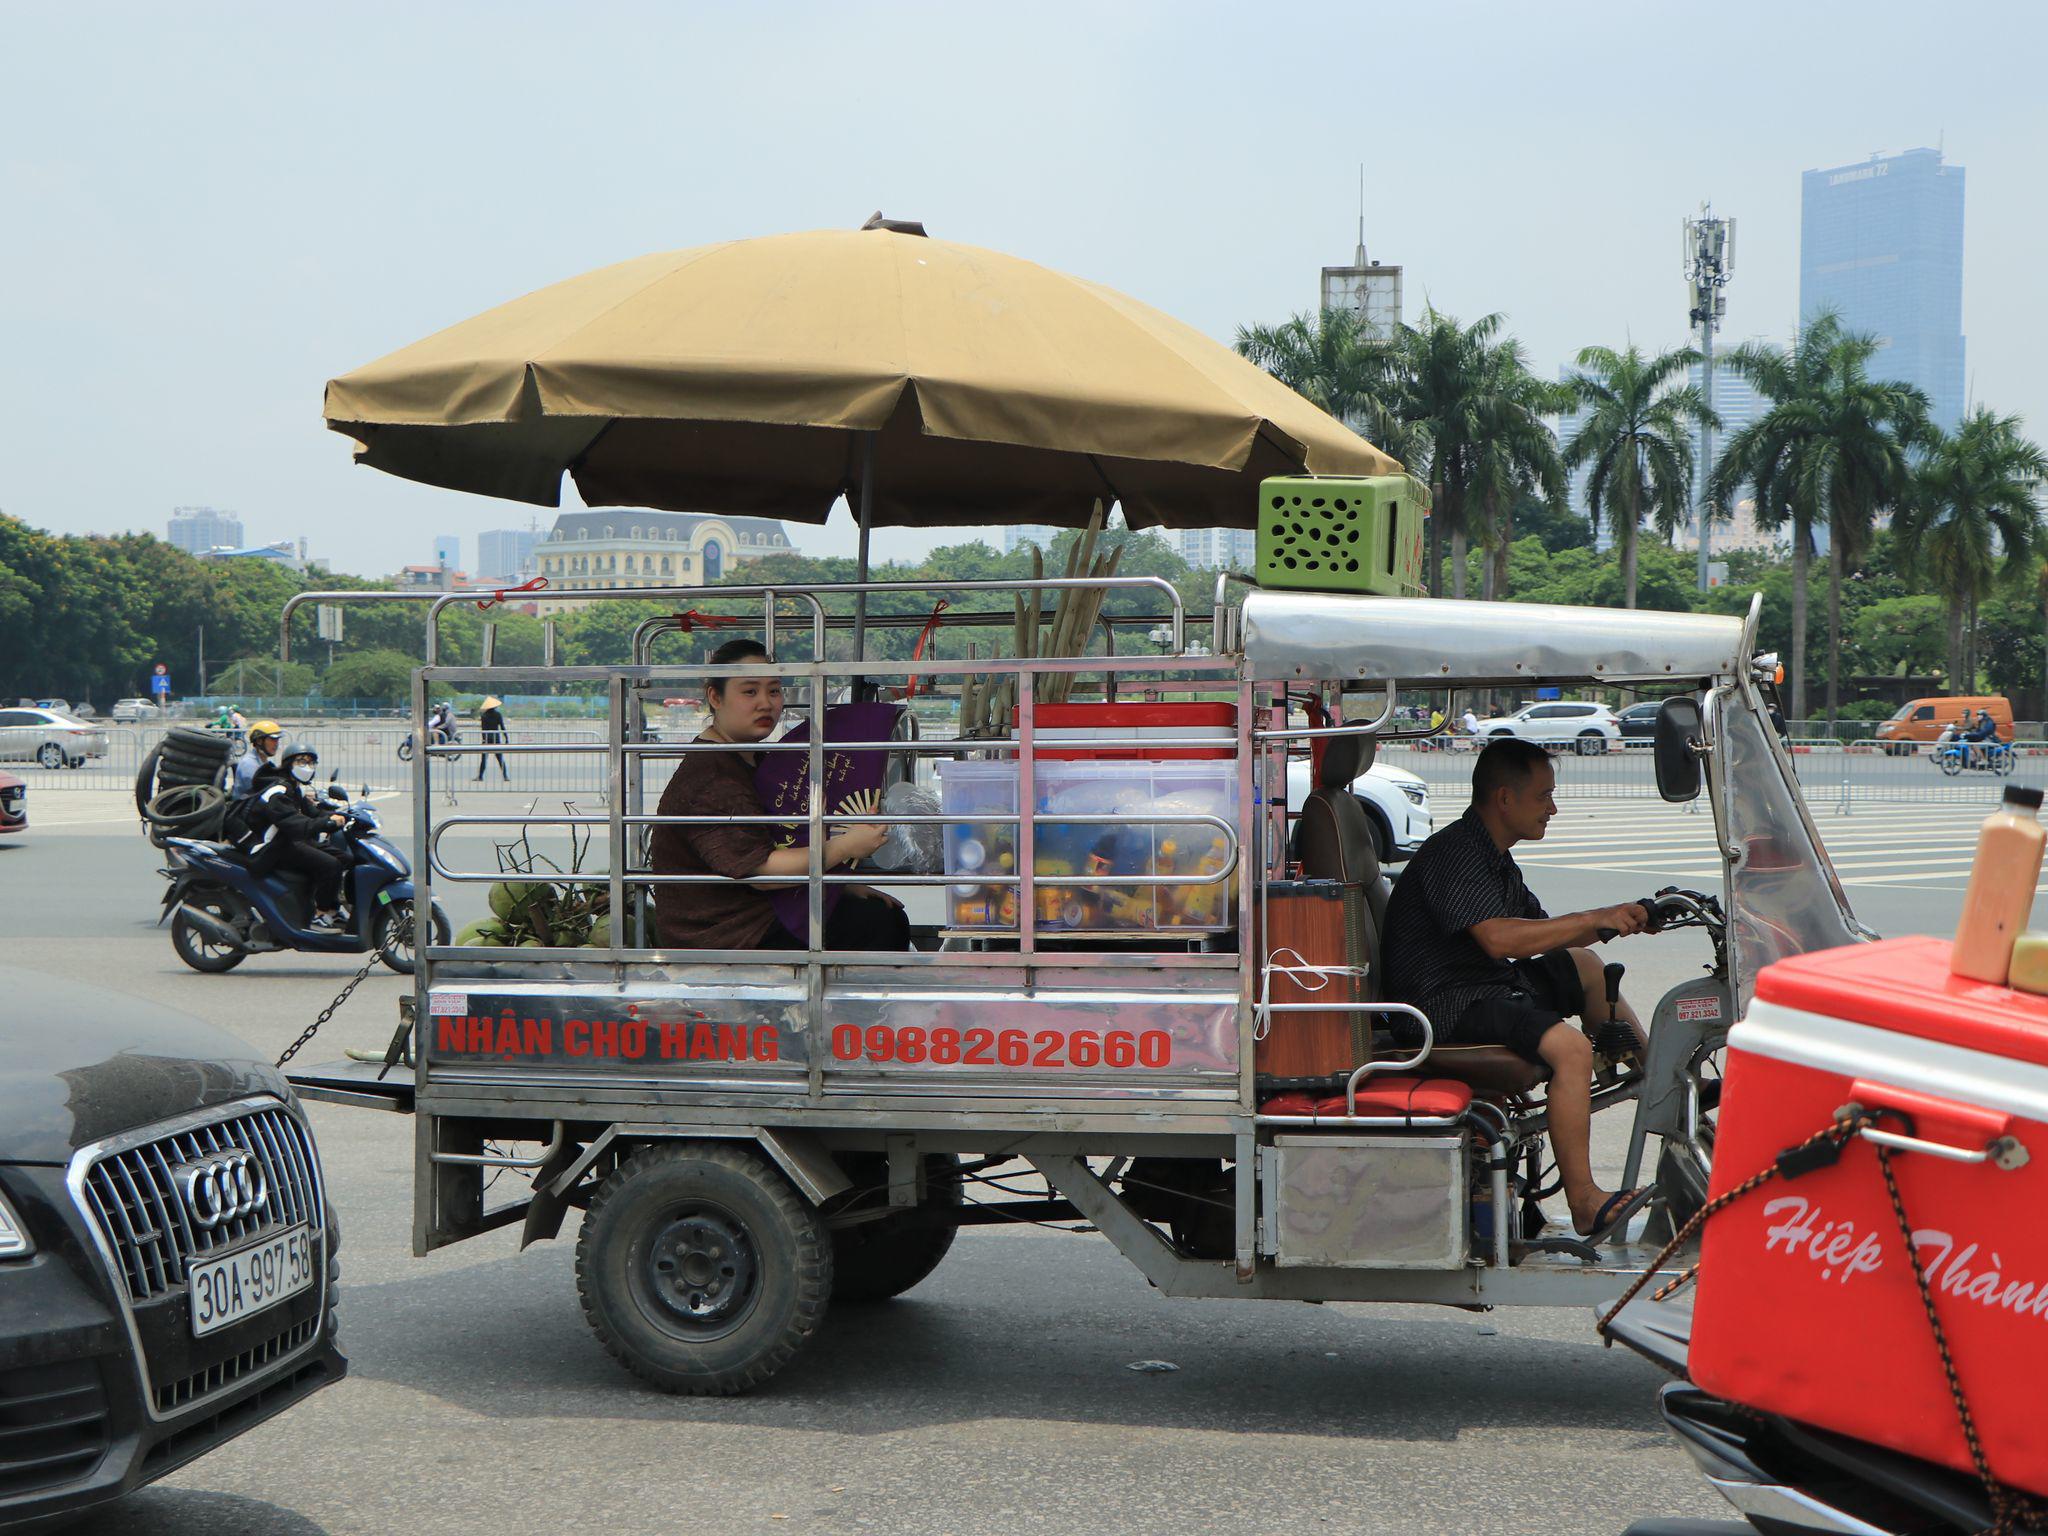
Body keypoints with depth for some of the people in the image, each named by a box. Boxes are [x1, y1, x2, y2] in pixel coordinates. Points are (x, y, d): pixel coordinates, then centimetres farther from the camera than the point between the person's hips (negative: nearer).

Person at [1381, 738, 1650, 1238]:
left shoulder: (1494, 857, 17)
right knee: (1570, 1046, -29)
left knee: (1583, 965, 25)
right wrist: (1593, 919, -23)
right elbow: (1498, 938, -30)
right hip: (1450, 1004, -11)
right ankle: (1585, 1205, -26)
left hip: (1491, 983, 11)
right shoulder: (1455, 854, -17)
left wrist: (1616, 921, 6)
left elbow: (1539, 931, 21)